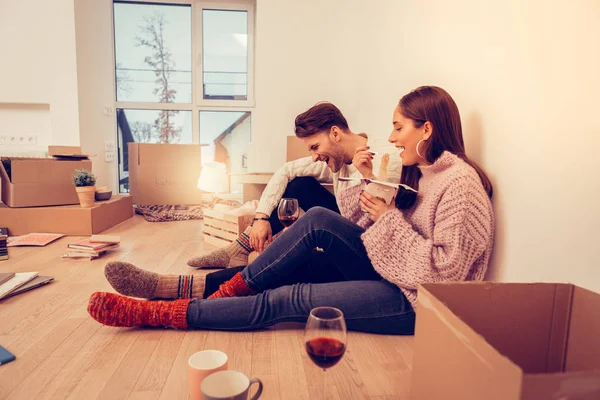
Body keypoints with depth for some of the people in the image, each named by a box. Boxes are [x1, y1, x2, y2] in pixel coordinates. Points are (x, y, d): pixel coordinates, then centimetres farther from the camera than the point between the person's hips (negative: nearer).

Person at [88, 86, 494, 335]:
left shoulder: (459, 182, -18)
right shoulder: (419, 173, 9)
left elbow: (444, 272, -23)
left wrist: (389, 218, -21)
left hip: (416, 303, -7)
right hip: (394, 277, 7)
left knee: (285, 299, -16)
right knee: (318, 220, -16)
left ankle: (156, 313, -5)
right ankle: (190, 288, -10)